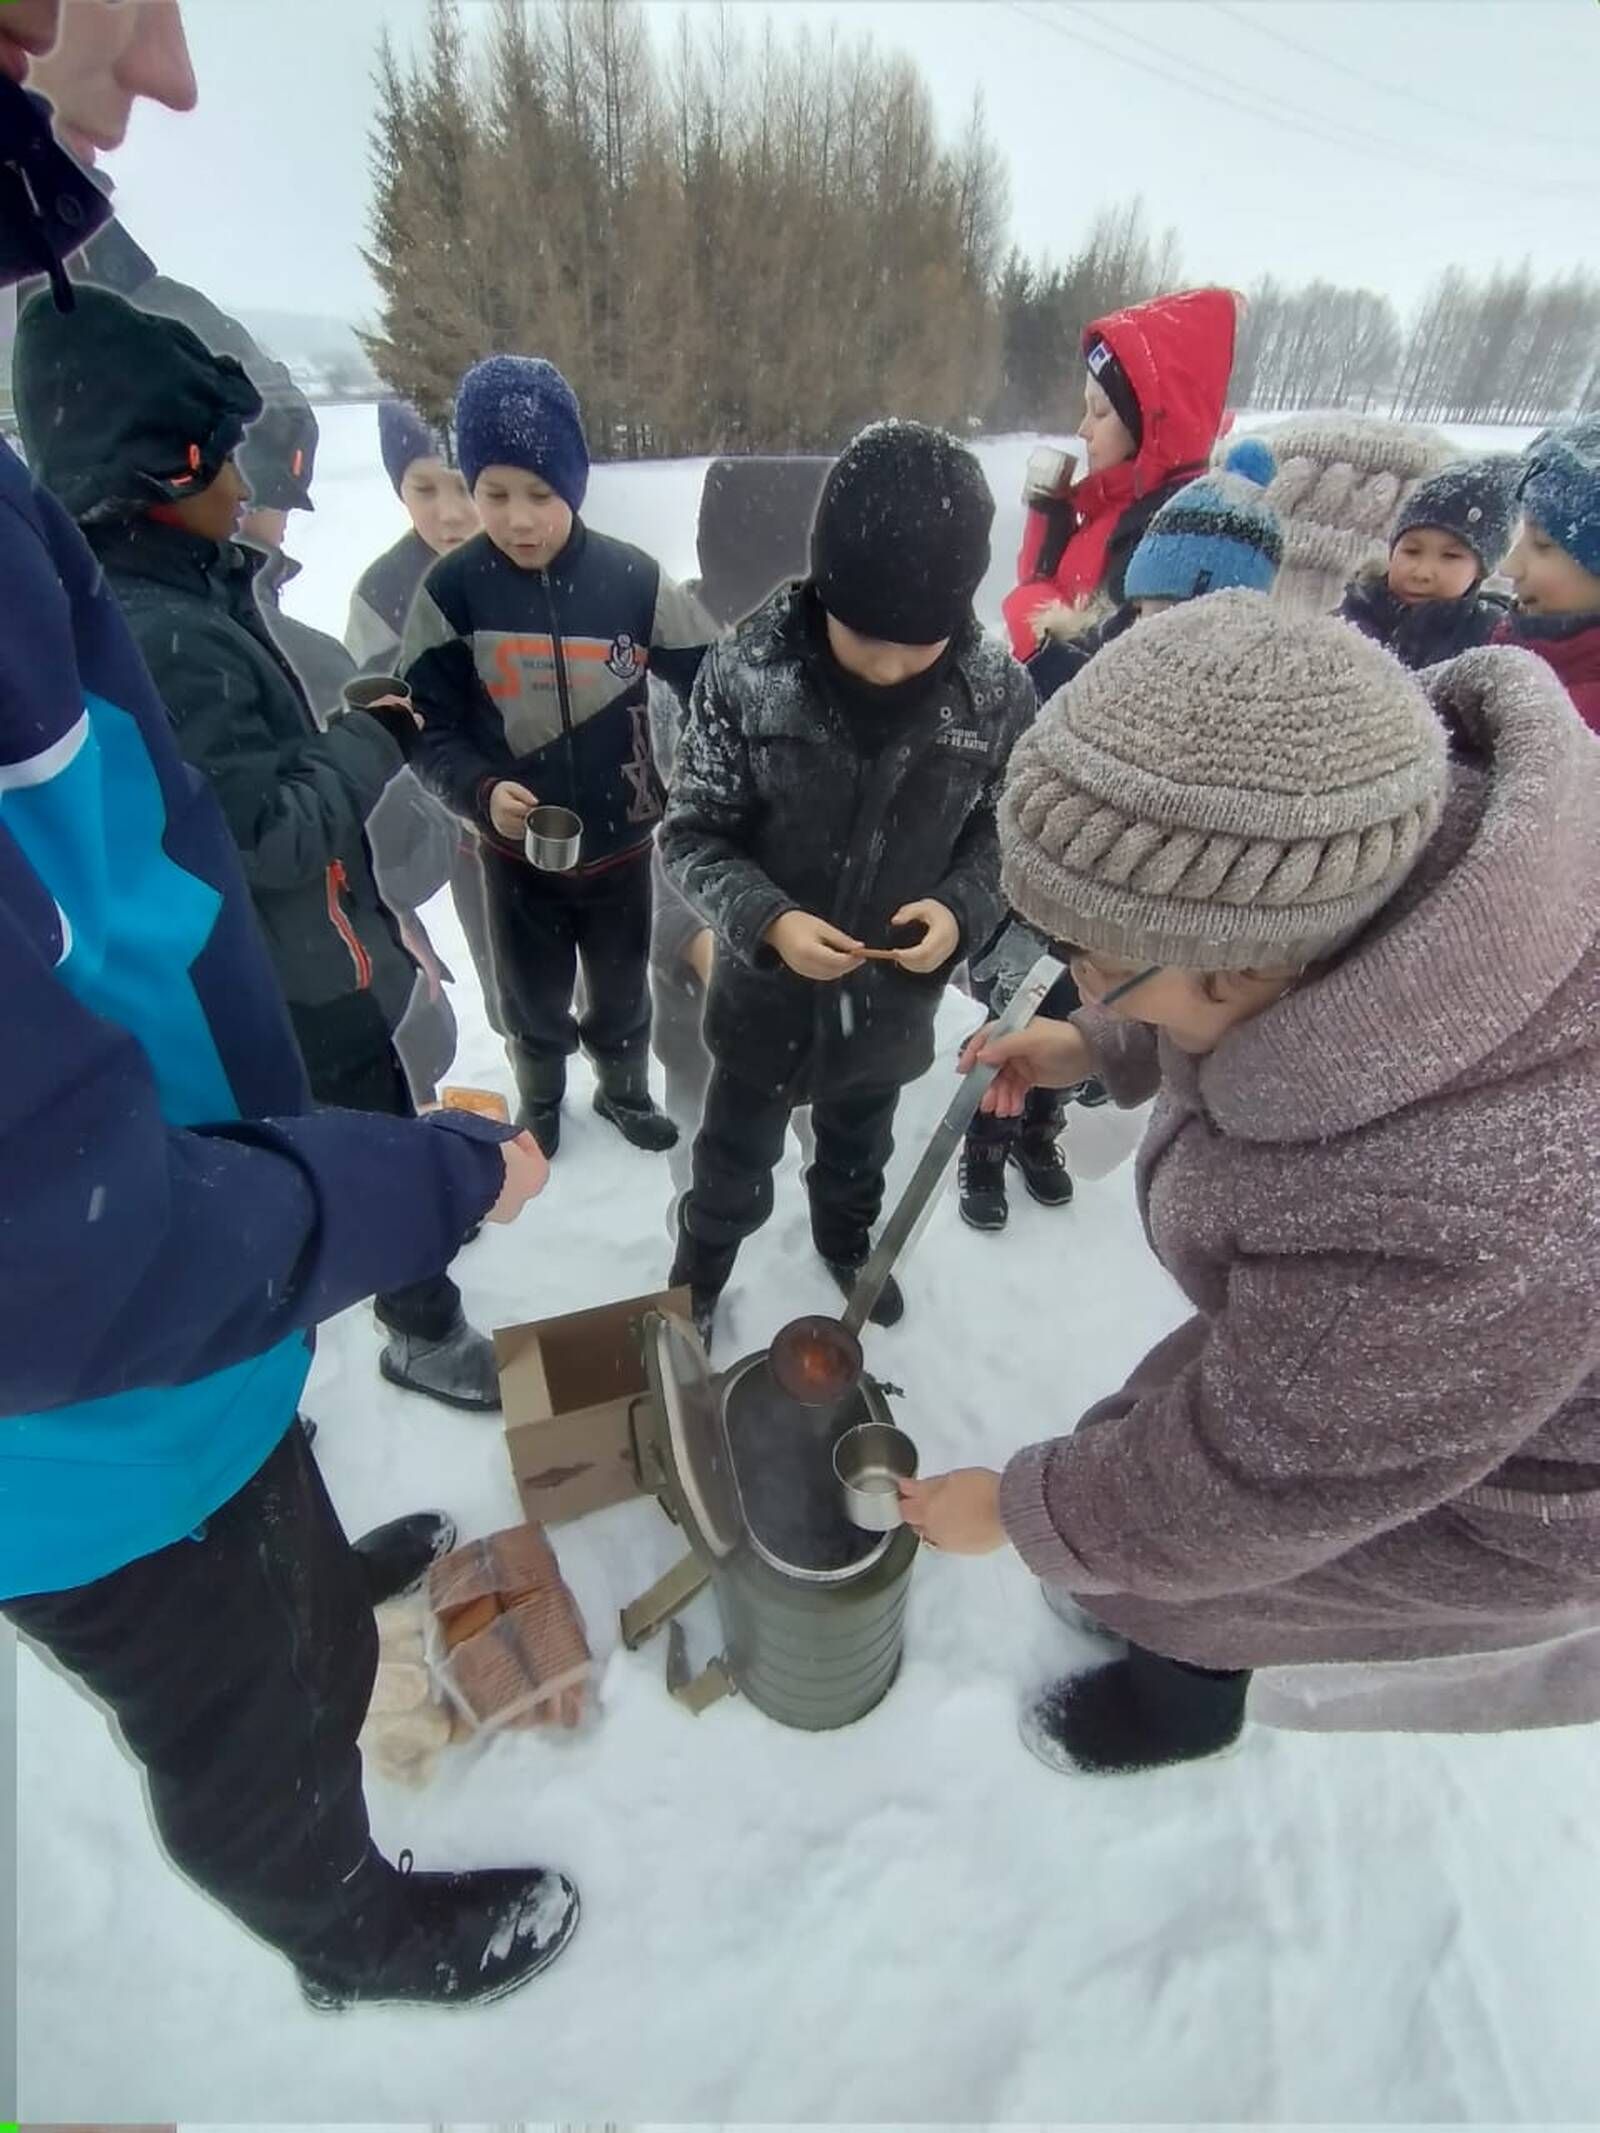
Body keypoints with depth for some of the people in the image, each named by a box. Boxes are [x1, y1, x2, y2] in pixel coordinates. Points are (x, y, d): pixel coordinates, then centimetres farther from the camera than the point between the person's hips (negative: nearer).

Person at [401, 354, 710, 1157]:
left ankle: (624, 1089, 50)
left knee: (622, 989, 21)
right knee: (532, 995, 20)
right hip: (516, 849, 0)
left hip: (622, 841, 0)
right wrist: (479, 792, -25)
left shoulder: (633, 579, -11)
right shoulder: (452, 589, -11)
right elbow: (427, 725, -8)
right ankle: (539, 1101, 49)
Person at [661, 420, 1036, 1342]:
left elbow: (1008, 829, -2)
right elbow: (692, 833, -15)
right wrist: (767, 919, -32)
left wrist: (962, 907, -22)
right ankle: (698, 1274, 54)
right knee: (735, 1159, 23)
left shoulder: (998, 692, -16)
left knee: (860, 1145, 30)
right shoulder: (747, 671, -23)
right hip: (767, 989, -1)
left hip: (895, 995, 2)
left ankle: (847, 1240, 62)